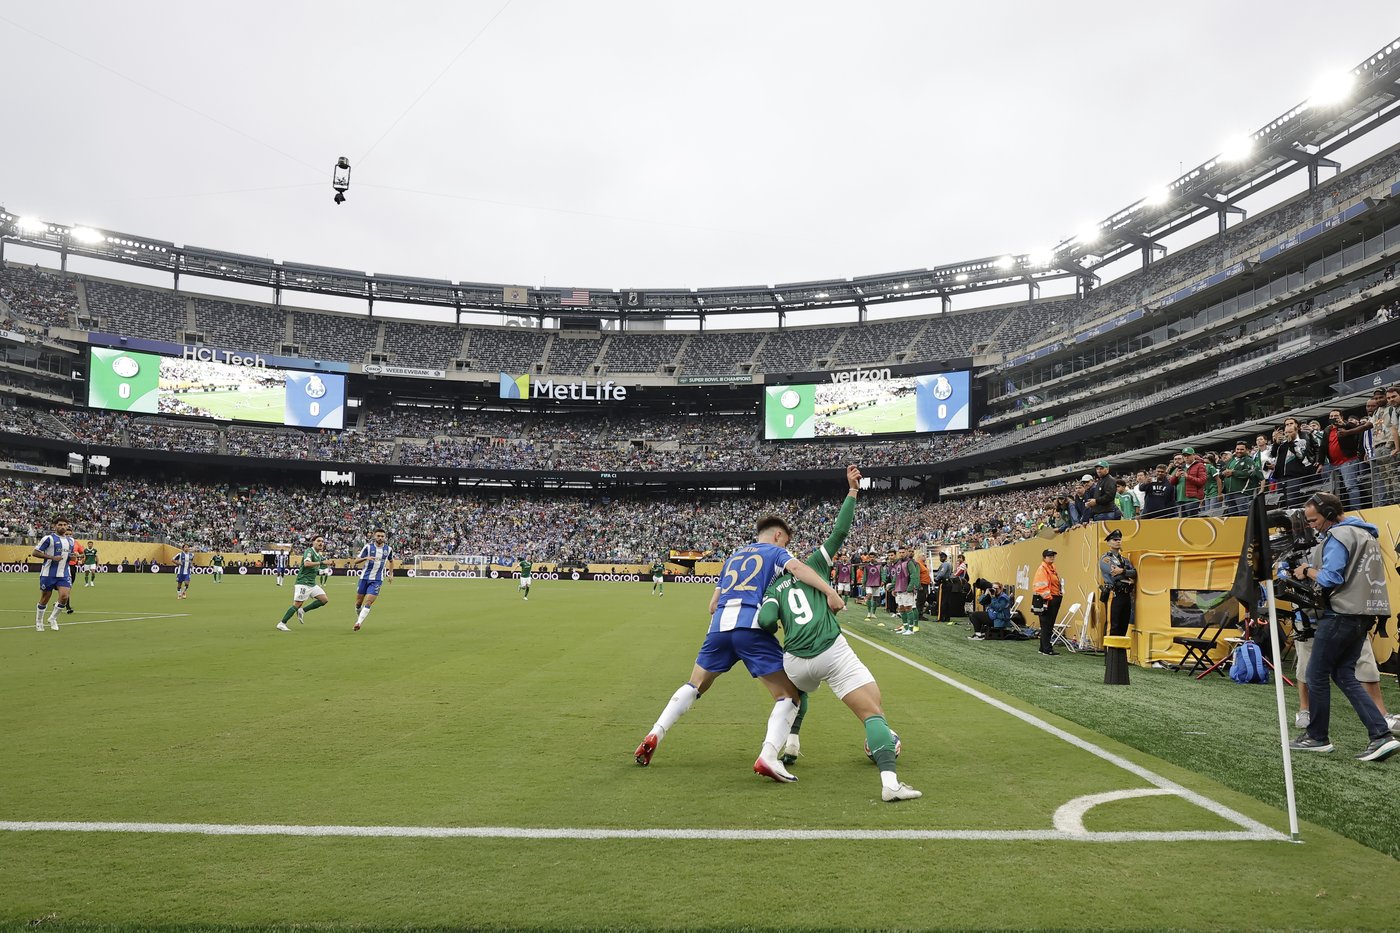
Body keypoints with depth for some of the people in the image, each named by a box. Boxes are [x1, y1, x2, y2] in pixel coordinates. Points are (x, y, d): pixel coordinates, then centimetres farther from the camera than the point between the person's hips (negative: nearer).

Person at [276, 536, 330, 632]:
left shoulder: (319, 555, 16)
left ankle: (302, 611, 7)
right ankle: (281, 624, -3)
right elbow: (306, 563, -28)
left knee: (325, 599, -1)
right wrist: (321, 562, -28)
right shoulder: (309, 551, -10)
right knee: (297, 604, -11)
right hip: (303, 582, -9)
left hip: (312, 583, 9)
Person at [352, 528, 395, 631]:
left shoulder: (388, 549, 1)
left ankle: (358, 623, -17)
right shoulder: (368, 547, -7)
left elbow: (391, 561, 22)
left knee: (368, 602, -14)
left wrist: (391, 574, 16)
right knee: (358, 603, 7)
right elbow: (356, 561, -8)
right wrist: (365, 558, -26)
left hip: (377, 580, 0)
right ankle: (358, 618, 32)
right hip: (364, 577, 0)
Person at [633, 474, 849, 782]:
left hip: (720, 623, 5)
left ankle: (654, 735, 13)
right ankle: (767, 756, -17)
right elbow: (796, 567, -11)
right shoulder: (775, 551, 14)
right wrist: (830, 592, -19)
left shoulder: (735, 555, 30)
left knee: (695, 686, 24)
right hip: (751, 625, -5)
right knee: (789, 695, 2)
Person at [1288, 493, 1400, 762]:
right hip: (1362, 614, 10)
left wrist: (1307, 571, -2)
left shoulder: (1338, 535, -13)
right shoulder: (1365, 533, 18)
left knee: (1317, 675, 2)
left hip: (1341, 615, -10)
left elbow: (1330, 578, -20)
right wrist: (1312, 569, 11)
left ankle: (1317, 737, 11)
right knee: (1344, 674, 12)